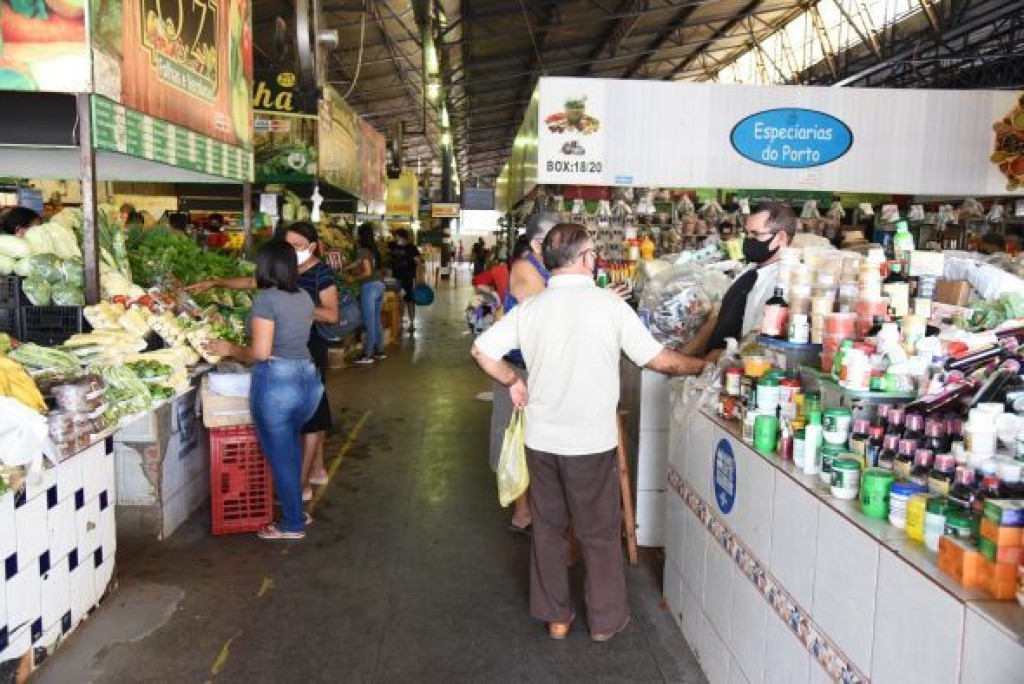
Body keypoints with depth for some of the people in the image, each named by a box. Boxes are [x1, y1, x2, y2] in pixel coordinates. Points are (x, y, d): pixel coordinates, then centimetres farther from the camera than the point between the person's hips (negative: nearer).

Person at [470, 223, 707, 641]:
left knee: (549, 528, 18)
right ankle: (605, 619, 27)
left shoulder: (530, 308, -4)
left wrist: (514, 382, 13)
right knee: (600, 532, 14)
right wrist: (701, 366, 9)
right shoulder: (609, 305, -13)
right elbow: (658, 360, -9)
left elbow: (482, 350, -1)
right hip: (592, 442, -3)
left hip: (541, 439, 3)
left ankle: (555, 616, 31)